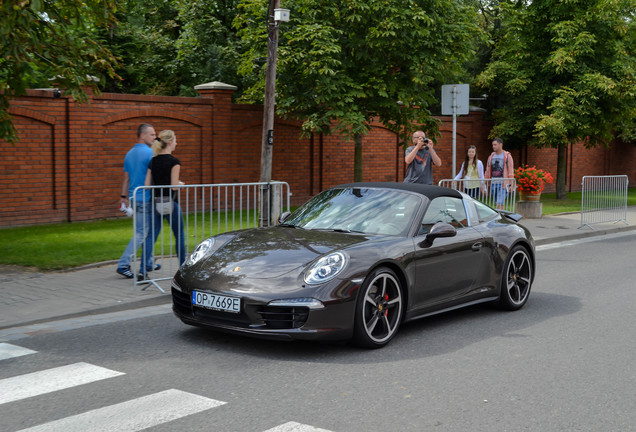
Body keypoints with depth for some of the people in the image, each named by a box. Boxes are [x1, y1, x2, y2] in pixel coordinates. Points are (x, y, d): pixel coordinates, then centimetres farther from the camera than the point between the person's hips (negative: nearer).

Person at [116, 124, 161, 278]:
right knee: (141, 233, -5)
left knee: (149, 231, 17)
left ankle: (148, 264, 21)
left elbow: (126, 178, 15)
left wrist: (124, 197, 20)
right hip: (145, 199, -9)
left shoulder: (129, 154, 12)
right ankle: (123, 265, -8)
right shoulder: (149, 153, -13)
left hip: (134, 199, 9)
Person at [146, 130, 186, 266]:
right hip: (170, 203, -5)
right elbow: (174, 186, -16)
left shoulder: (153, 161, 7)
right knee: (179, 236, 9)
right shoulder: (174, 162, -11)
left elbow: (147, 185, 4)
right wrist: (181, 183, 5)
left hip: (156, 202, 5)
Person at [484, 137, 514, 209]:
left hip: (503, 184, -5)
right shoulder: (491, 156, 13)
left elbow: (511, 170, -5)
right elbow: (488, 170, 15)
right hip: (493, 183, 5)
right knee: (498, 204, 9)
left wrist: (511, 184, -11)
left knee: (500, 204, -14)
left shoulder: (507, 156, -2)